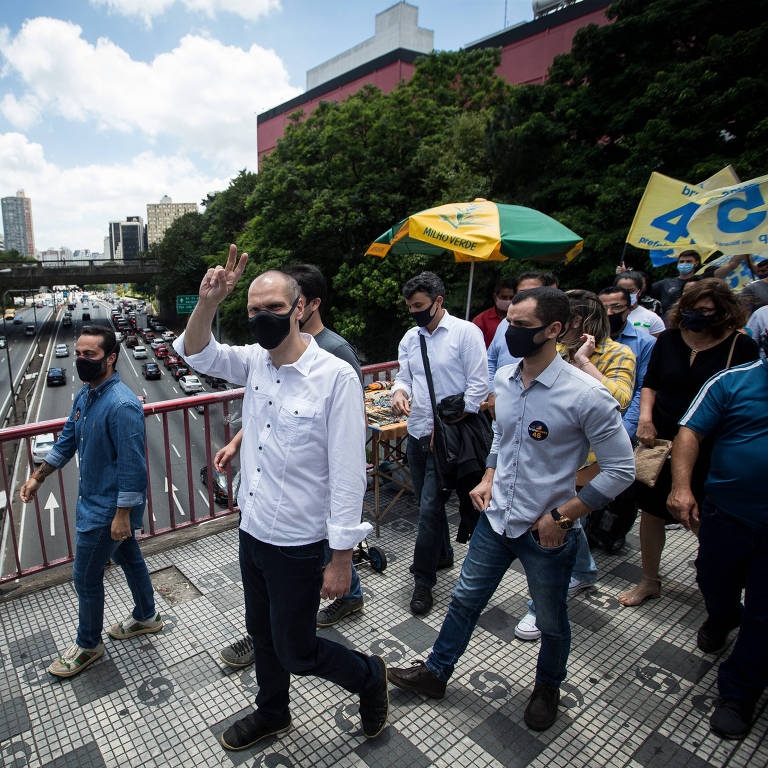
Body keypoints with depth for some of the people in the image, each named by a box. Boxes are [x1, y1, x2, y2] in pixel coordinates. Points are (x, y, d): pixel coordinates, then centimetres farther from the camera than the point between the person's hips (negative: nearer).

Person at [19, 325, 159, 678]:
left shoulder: (122, 405, -27)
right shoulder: (85, 394, 2)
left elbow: (132, 465, -26)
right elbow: (67, 440, 16)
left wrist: (122, 515, -23)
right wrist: (37, 478, 18)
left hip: (108, 508, -9)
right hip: (93, 498, 9)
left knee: (86, 577, 7)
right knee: (128, 557, 23)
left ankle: (87, 645, 30)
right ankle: (145, 616, 43)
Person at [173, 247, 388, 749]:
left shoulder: (337, 377, -22)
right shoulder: (255, 361, -2)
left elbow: (348, 475, -21)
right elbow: (196, 352, 5)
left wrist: (342, 559, -18)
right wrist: (208, 302, -16)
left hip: (299, 545, -7)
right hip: (252, 533, 7)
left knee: (295, 652, 11)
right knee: (263, 634, 26)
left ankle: (370, 678, 39)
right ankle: (273, 715, 53)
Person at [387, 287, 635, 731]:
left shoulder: (587, 395, -23)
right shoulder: (504, 379, -3)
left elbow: (621, 470, -16)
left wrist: (562, 516, -17)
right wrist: (489, 479, 2)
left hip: (548, 533, -4)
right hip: (497, 519, 5)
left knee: (552, 621, 21)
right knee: (465, 599, 19)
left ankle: (549, 687, 51)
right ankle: (436, 673, 42)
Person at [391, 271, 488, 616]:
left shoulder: (466, 332, -8)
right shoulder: (410, 337, 10)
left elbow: (478, 385, -11)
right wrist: (399, 391, -10)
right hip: (417, 432, 7)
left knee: (429, 507, -5)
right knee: (429, 503, 18)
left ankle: (423, 580, 11)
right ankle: (443, 554, 41)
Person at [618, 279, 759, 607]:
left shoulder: (741, 347, -7)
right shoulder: (668, 340, 2)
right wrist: (645, 416, -6)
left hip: (711, 450, -3)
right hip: (660, 442, 3)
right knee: (651, 511, 10)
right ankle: (650, 581, 30)